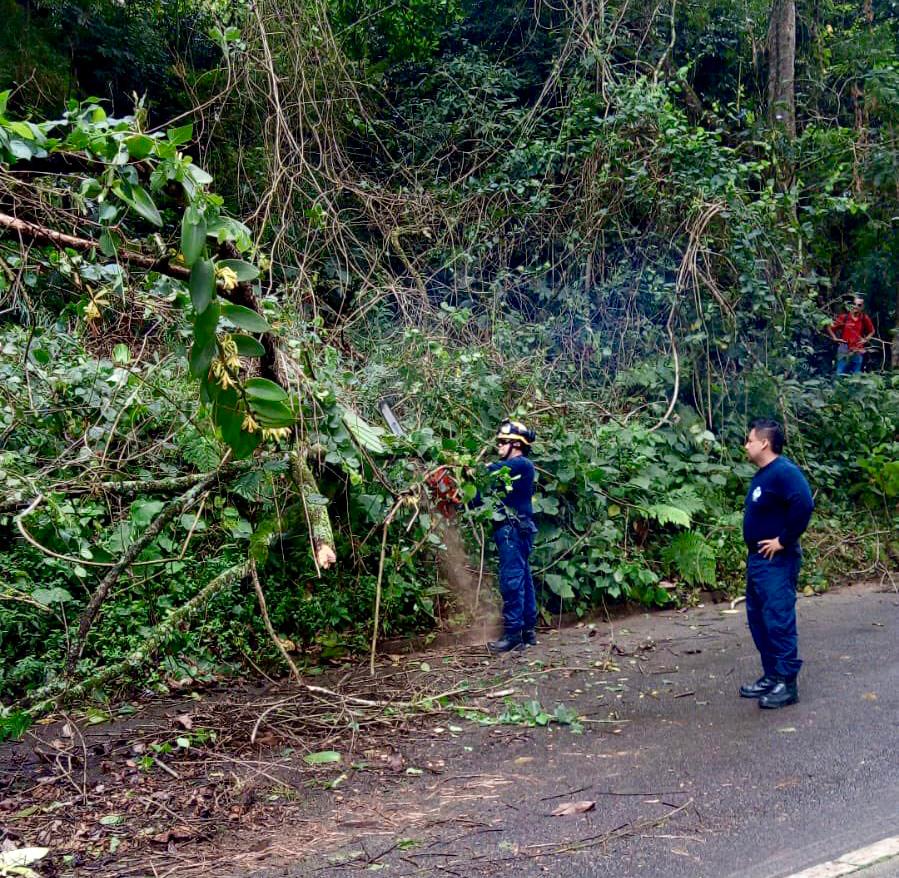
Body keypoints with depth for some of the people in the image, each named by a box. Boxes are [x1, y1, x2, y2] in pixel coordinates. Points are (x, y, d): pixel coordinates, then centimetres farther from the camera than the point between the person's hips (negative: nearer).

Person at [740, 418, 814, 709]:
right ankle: (771, 677, 23)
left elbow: (804, 504, -29)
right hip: (757, 559, 10)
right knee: (758, 620, 14)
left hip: (777, 562, -10)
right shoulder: (763, 474, 14)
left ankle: (787, 684, -2)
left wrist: (784, 540, -22)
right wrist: (753, 553, 13)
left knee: (779, 622, -8)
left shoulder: (784, 472, -16)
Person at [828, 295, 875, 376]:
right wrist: (835, 338, -2)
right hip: (844, 350, -2)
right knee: (840, 374, -2)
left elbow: (872, 331, 18)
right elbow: (830, 328, 4)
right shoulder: (844, 317, -4)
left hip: (858, 351, 2)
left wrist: (865, 339, 5)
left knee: (856, 376, 7)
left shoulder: (865, 319, 1)